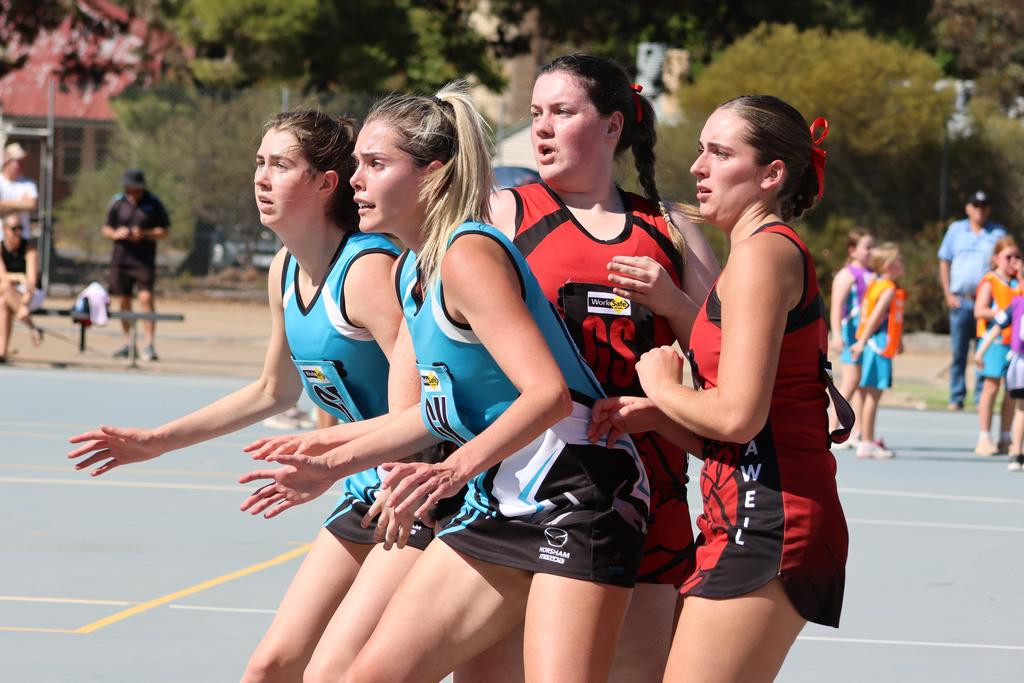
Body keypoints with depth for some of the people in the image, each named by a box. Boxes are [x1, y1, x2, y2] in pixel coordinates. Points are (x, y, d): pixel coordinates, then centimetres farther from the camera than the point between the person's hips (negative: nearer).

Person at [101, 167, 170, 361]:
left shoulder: (153, 203, -1)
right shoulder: (117, 202, 6)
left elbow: (164, 231, 1)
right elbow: (106, 229, 13)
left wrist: (144, 234, -15)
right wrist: (116, 233, -10)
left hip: (144, 259, -3)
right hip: (120, 258, 3)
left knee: (146, 298, -15)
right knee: (124, 301, 7)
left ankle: (149, 345, -15)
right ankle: (128, 343, 19)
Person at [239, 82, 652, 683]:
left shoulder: (467, 256, -17)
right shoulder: (412, 271, 12)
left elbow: (548, 394, -27)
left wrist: (458, 470, -38)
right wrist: (333, 466, 25)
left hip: (574, 499, -10)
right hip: (498, 507, 10)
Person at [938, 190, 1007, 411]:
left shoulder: (998, 233, 7)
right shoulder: (956, 229, 11)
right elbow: (944, 263, 13)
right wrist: (948, 294, 4)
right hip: (960, 300, 1)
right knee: (958, 353, 2)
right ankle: (956, 398, 8)